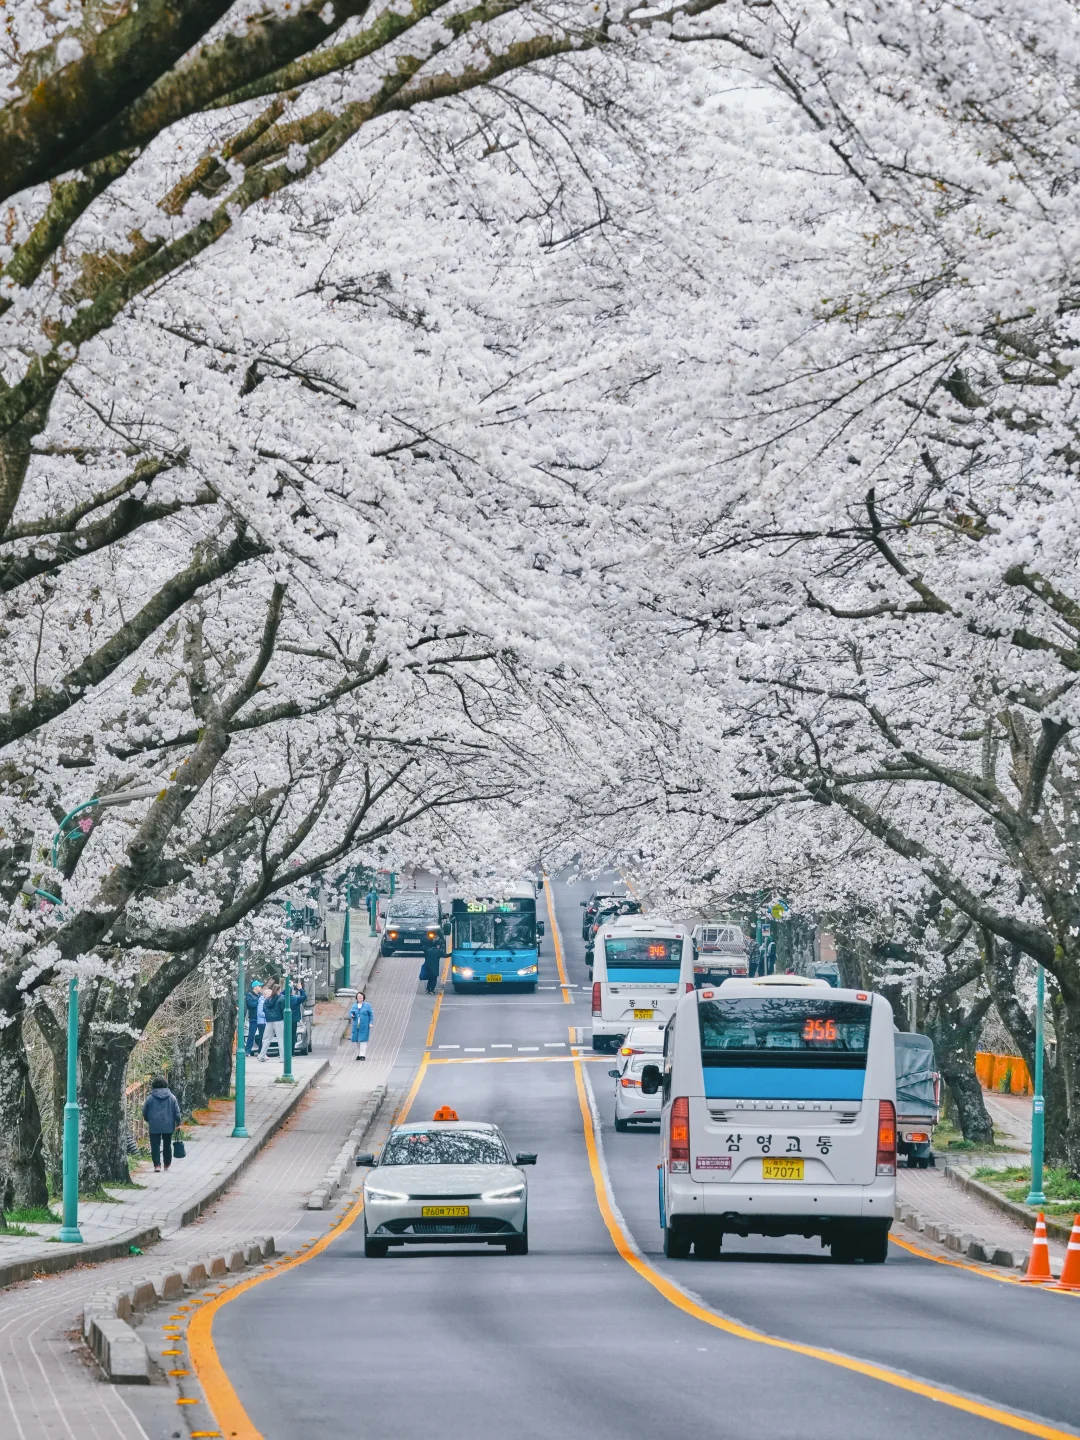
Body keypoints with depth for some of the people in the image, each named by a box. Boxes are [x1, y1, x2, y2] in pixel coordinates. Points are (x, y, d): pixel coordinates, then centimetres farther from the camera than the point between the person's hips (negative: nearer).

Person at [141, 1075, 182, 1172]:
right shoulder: (171, 1097, 1)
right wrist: (178, 1124, 11)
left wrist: (148, 1121, 23)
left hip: (154, 1127, -2)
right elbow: (177, 1112, 2)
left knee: (155, 1146, 0)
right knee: (167, 1145, 14)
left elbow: (144, 1112, 5)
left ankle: (157, 1165, -12)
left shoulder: (150, 1098, -4)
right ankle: (167, 1165, 21)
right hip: (168, 1126, 2)